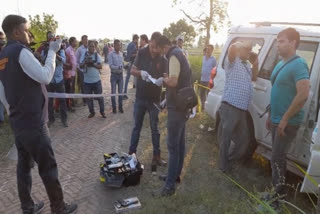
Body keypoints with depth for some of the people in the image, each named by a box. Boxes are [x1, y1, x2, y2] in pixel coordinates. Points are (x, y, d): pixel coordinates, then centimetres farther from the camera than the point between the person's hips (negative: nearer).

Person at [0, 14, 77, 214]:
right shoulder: (21, 52, -15)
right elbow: (45, 77, -24)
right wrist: (52, 51, -15)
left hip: (18, 121, 9)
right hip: (33, 122, -9)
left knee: (24, 164, 15)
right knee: (48, 167, 2)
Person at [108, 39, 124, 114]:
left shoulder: (121, 54, 6)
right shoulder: (111, 54, -9)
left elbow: (122, 63, 8)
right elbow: (111, 65, -16)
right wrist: (118, 67, -30)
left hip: (120, 75, 4)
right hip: (114, 75, -4)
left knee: (120, 91, 10)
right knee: (113, 92, 4)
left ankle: (120, 106, 20)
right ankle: (114, 107, 16)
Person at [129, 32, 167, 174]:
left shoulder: (163, 58, -9)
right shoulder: (142, 53, -4)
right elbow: (132, 70, 1)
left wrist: (162, 80, -30)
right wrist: (141, 72, -21)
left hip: (154, 98, -1)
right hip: (140, 97, 2)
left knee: (155, 129, 9)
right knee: (137, 127, 13)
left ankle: (156, 156, 21)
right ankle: (131, 153, 26)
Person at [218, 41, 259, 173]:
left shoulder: (246, 65, 21)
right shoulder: (233, 61, -6)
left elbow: (253, 78, 30)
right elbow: (232, 48, -26)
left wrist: (255, 65, 15)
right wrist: (244, 45, -8)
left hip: (242, 108, 9)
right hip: (230, 107, -9)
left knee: (243, 139, 19)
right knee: (225, 137, 3)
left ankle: (229, 159, 36)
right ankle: (223, 164, 17)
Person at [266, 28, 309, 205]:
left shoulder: (298, 65, -17)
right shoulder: (280, 65, 11)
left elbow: (303, 95, -25)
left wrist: (284, 119, -22)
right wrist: (271, 116, 18)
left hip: (288, 122, -9)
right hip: (277, 120, 9)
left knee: (277, 158, -2)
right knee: (278, 157, 17)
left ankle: (278, 195, 13)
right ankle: (277, 189, 31)